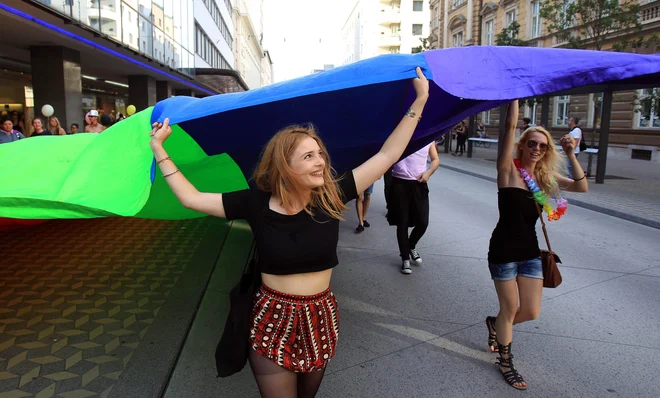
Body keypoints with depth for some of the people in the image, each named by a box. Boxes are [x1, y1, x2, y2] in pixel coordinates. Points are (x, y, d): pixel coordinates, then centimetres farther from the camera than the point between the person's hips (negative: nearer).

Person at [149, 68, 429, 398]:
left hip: (320, 318, 2)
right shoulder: (256, 203, -13)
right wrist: (159, 148, -5)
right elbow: (191, 198, -7)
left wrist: (419, 102, -10)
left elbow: (387, 154, -10)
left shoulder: (331, 197, -11)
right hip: (273, 321, -2)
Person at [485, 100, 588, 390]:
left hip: (530, 251, 6)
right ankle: (505, 362, 30)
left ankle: (495, 324, 42)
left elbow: (581, 187, -3)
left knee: (531, 312, 9)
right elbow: (510, 125, -18)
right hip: (504, 250, -5)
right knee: (510, 310, 6)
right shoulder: (509, 169, -10)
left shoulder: (545, 176, 6)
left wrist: (571, 155, -12)